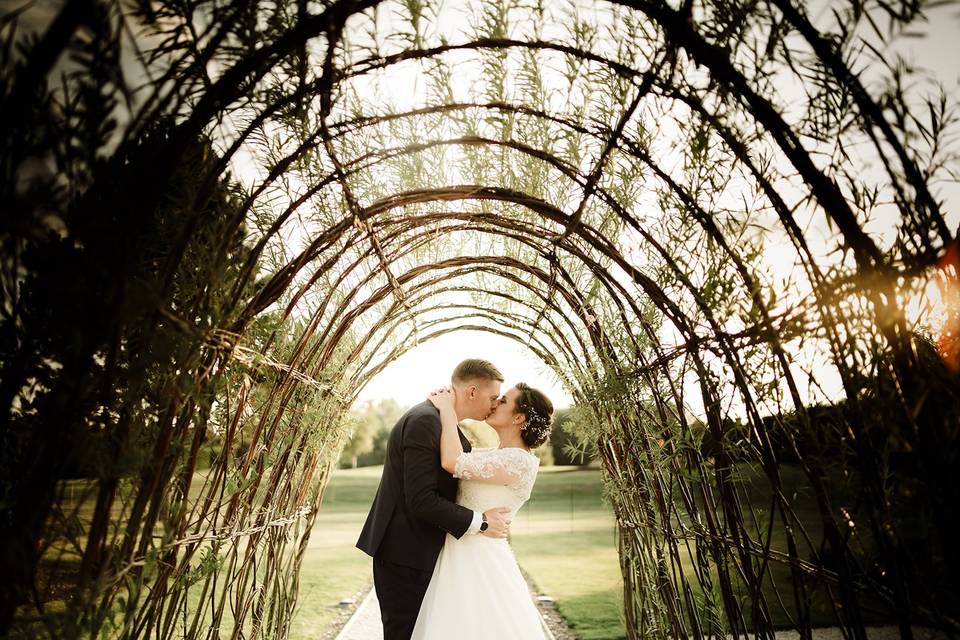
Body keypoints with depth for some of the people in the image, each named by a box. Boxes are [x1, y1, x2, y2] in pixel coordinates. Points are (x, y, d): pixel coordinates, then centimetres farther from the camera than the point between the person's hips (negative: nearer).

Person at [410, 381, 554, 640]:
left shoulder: (520, 461, -20)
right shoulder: (495, 455, 8)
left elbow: (452, 461, -28)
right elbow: (456, 450, 21)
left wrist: (448, 409, -16)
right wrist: (446, 410, 4)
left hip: (479, 559, -8)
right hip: (462, 553, 8)